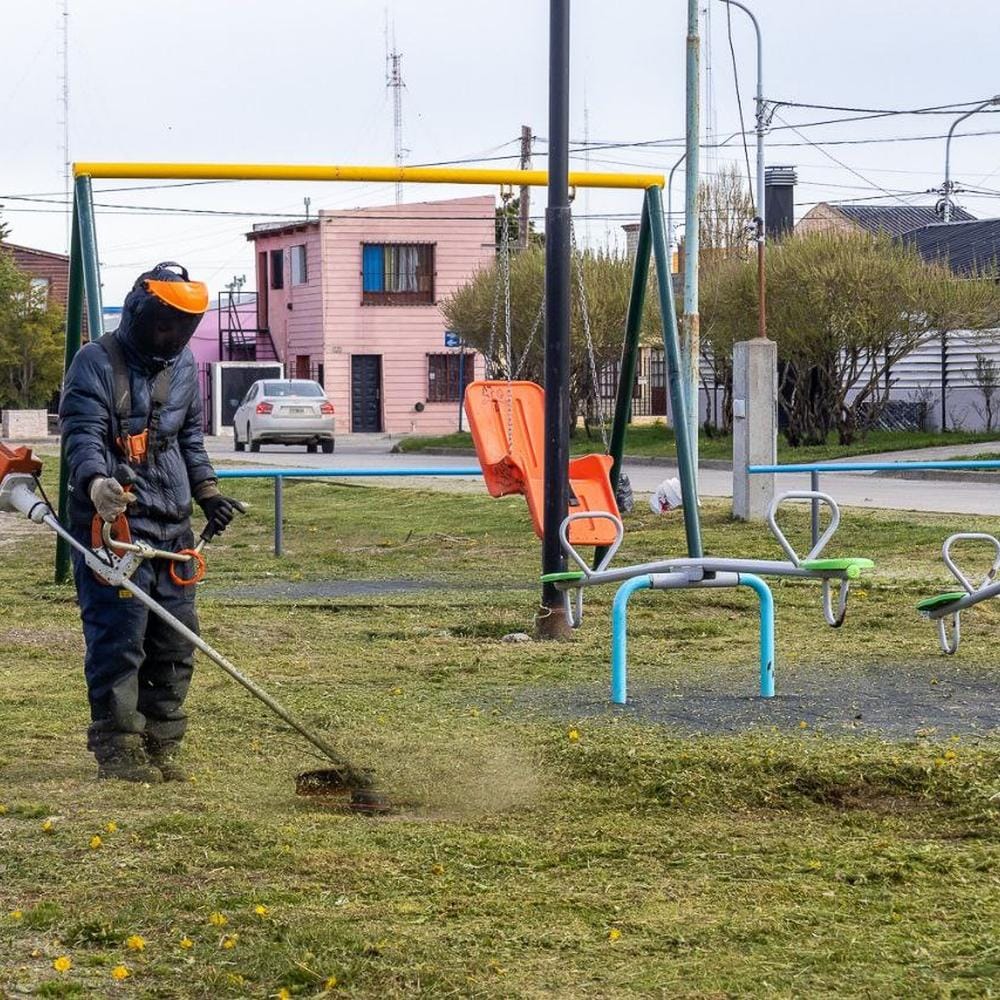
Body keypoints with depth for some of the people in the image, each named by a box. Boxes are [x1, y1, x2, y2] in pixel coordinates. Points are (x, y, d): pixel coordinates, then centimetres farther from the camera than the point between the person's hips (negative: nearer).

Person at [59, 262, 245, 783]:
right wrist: (97, 482, -34)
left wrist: (207, 491, 15)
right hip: (113, 521, -7)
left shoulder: (183, 365, 15)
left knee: (176, 640, 6)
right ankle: (116, 749, -2)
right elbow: (82, 436, -15)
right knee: (119, 636, -9)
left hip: (172, 523, 7)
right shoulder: (96, 362, -6)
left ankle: (160, 745, 15)